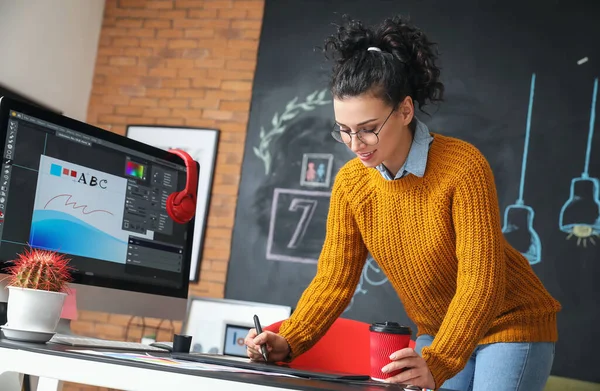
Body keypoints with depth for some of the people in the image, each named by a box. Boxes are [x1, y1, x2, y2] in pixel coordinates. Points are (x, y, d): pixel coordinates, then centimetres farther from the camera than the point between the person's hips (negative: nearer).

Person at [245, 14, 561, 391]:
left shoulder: (464, 166, -25)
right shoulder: (350, 183, -9)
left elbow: (480, 284, -28)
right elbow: (334, 279, -6)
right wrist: (287, 343, -21)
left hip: (513, 326, -4)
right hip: (439, 333, 5)